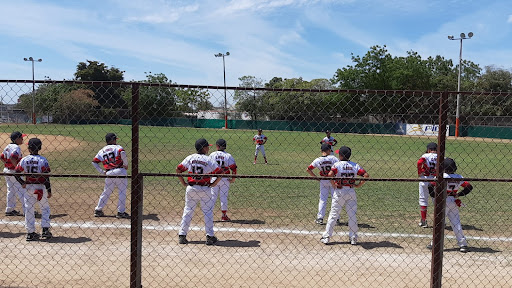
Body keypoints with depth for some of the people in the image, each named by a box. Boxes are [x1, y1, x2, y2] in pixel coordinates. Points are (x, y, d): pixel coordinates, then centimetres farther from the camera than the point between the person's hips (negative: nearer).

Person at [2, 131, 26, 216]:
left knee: (11, 190, 17)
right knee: (21, 191, -2)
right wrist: (18, 168, -26)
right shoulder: (16, 147, -19)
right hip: (14, 172, -9)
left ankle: (9, 210, 24)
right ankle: (26, 211, 1)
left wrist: (7, 165, 15)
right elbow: (12, 158, -32)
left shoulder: (8, 146, 9)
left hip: (6, 170, 9)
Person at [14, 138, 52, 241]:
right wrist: (49, 191, -8)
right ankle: (45, 230, 6)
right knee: (45, 208, 13)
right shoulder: (43, 160, -10)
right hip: (41, 187, -2)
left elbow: (16, 174, 0)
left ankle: (30, 233, 13)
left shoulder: (24, 160, -1)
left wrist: (22, 183, 14)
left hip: (28, 187, 2)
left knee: (28, 209, 11)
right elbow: (46, 177, -12)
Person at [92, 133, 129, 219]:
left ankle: (98, 210, 22)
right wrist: (126, 164, -9)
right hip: (120, 171, -5)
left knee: (106, 192, 18)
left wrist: (102, 172, 13)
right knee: (122, 192, 3)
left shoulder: (102, 150, 17)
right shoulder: (117, 147, 3)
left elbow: (94, 162, 12)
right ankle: (121, 212, 2)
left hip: (109, 173, 5)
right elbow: (122, 153, -19)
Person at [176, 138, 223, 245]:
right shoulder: (209, 160, -7)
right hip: (205, 189, -3)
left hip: (191, 188, 3)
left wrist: (183, 183, 8)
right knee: (208, 212, 8)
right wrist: (214, 183, 1)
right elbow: (220, 173, -11)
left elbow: (178, 169, 1)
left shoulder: (190, 158, 1)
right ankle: (210, 236, 8)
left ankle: (182, 236, 11)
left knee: (187, 211, 11)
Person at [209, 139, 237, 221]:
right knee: (224, 197, 7)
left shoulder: (212, 155, -1)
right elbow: (234, 168, -6)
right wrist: (233, 179, 3)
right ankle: (224, 216, 14)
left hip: (214, 178, 0)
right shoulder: (228, 156, -2)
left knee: (213, 196, 8)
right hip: (225, 179, 0)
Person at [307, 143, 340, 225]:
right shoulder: (333, 158, -13)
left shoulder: (318, 160, -8)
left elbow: (308, 169, -8)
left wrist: (315, 177, 1)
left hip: (323, 181, 1)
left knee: (322, 199, 11)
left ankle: (320, 218, 8)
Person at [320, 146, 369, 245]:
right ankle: (353, 238, 15)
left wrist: (333, 185, -10)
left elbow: (330, 175, -25)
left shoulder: (337, 164, -8)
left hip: (339, 192, -3)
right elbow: (366, 175, -5)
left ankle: (326, 237, 7)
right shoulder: (355, 165, 3)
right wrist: (358, 185, 3)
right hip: (351, 192, 3)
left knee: (333, 215, 4)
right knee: (352, 215, 11)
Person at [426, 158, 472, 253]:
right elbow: (469, 187, 6)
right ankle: (463, 244, 7)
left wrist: (434, 196, -3)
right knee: (456, 223, 9)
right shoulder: (459, 177, 3)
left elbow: (430, 186, -18)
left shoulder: (442, 176, -12)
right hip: (454, 202, 4)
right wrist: (458, 194, 8)